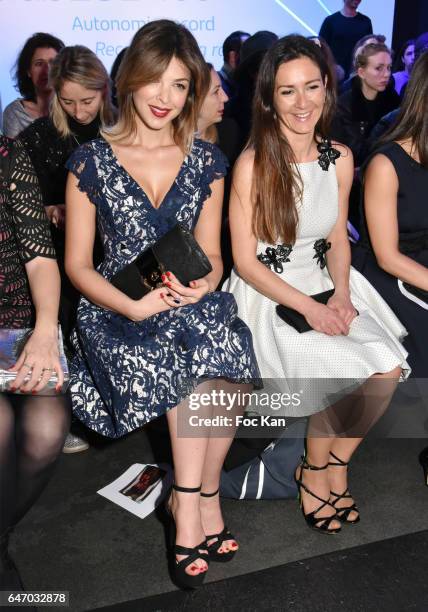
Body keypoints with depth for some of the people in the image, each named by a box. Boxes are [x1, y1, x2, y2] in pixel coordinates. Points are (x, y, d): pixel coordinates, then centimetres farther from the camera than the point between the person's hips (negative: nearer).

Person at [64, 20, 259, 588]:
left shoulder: (206, 161, 7)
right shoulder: (91, 161, 0)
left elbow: (211, 256, 8)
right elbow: (78, 265, -1)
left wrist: (203, 285, -16)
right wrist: (134, 306, -18)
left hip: (192, 301, 2)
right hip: (116, 308, -2)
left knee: (228, 345, -31)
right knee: (201, 350, -31)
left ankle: (189, 498, -10)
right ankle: (203, 497, -12)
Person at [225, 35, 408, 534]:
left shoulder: (340, 159, 2)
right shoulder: (252, 165, -14)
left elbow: (337, 240, 11)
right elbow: (245, 262, -12)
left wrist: (341, 294, -7)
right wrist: (309, 307, -19)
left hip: (325, 286, 5)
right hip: (268, 294, -5)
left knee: (387, 369, -15)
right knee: (342, 373, -22)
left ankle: (333, 461, 10)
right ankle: (315, 469, 8)